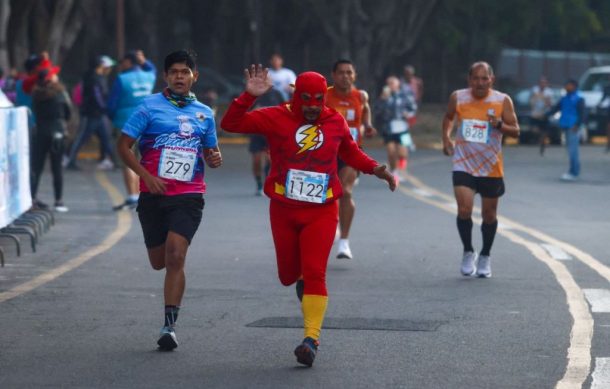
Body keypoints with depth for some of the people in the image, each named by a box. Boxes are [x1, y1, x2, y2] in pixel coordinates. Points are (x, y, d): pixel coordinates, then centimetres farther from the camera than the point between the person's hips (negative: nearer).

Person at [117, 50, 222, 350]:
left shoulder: (204, 113, 11)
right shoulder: (150, 107, 0)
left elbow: (210, 151, 25)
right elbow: (124, 146, -1)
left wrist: (214, 158, 0)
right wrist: (146, 176, -13)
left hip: (188, 195, 0)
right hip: (154, 194, 0)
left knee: (175, 258, -16)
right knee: (159, 262, 9)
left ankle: (169, 326, -13)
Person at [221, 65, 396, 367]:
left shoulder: (336, 122, 3)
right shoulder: (277, 118, -6)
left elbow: (350, 152, 22)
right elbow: (231, 124, -11)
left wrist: (375, 169, 8)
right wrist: (249, 97, -24)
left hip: (321, 211, 0)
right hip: (284, 209, 1)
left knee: (314, 273, -13)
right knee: (288, 274, 12)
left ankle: (311, 339, -13)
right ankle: (302, 279, 50)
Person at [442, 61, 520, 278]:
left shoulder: (502, 101, -8)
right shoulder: (458, 98, -2)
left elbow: (515, 131, -7)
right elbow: (449, 117, 18)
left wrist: (499, 125, -26)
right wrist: (446, 137, 4)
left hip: (491, 168, 0)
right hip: (464, 165, 0)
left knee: (489, 215, 10)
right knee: (464, 210, -15)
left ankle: (485, 257, 30)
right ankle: (468, 253, 7)